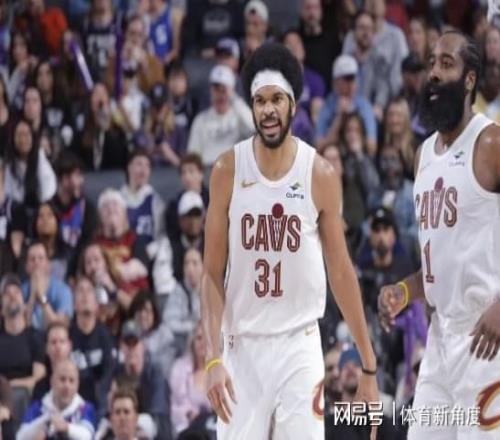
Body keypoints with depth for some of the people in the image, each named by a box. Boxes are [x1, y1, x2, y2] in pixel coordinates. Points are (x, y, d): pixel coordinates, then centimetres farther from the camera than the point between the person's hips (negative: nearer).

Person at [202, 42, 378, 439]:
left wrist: (369, 366, 3)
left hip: (299, 344, -1)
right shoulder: (228, 171, -3)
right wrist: (213, 357, -10)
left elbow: (341, 272, 3)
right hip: (242, 345, 1)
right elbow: (213, 273, 0)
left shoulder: (321, 175, -4)